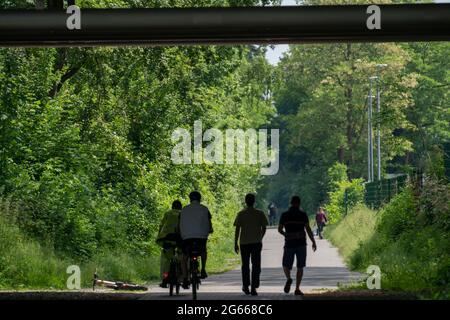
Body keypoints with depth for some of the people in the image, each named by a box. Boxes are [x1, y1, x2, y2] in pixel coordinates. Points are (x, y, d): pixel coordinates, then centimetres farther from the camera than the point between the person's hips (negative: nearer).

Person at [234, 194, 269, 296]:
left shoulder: (241, 214, -1)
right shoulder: (260, 214, 0)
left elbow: (237, 230, -3)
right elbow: (264, 228, 4)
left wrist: (236, 243, 2)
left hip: (244, 243, 0)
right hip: (256, 242, 0)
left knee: (245, 265, 14)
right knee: (256, 266, 1)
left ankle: (246, 286, 17)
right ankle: (254, 288, -6)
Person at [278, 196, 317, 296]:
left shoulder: (284, 215, 2)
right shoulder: (303, 214, -2)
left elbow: (279, 229, 7)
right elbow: (308, 229, -6)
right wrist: (313, 242, 0)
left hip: (289, 243, 0)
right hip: (301, 243, 0)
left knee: (286, 266, 12)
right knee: (300, 267, 8)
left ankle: (288, 279, -19)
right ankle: (297, 289, 2)